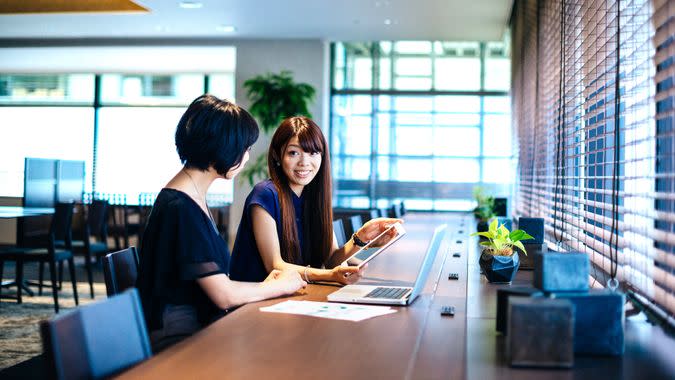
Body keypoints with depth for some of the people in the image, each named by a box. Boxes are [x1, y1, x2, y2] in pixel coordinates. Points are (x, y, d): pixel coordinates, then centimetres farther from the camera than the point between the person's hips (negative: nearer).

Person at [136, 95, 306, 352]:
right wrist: (279, 286, -3)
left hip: (201, 326, 9)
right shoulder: (181, 207, -19)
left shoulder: (193, 196, 13)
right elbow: (224, 296, -17)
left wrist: (263, 285, 3)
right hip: (177, 339, -9)